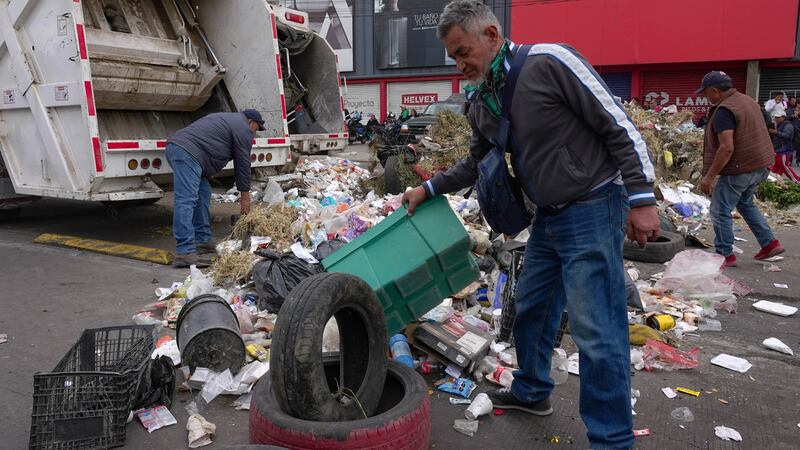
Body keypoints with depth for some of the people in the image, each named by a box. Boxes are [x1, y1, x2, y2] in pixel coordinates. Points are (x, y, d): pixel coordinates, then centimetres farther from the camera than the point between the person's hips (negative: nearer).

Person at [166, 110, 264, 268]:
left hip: (175, 146, 10)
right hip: (187, 153, -10)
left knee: (203, 194, 15)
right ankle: (184, 252, -21)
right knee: (186, 201, -16)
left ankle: (202, 241, 16)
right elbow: (243, 163, 4)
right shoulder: (243, 130, 3)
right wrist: (245, 196, 9)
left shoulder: (226, 119, 32)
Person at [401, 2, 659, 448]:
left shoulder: (550, 62, -17)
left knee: (597, 330, -6)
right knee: (532, 306, 19)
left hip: (592, 210, -8)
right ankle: (531, 392, 40)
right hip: (549, 218, 8)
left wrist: (642, 198, -18)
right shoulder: (481, 101, 7)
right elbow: (477, 162, 21)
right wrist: (430, 188, 11)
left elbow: (619, 126, -16)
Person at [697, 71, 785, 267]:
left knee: (720, 211, 1)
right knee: (745, 203, 27)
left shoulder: (724, 110, -19)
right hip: (761, 165, 10)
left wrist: (709, 176, -22)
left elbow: (727, 148, -26)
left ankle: (725, 255, 8)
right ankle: (769, 243, 28)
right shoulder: (747, 100, 11)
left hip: (741, 168, -10)